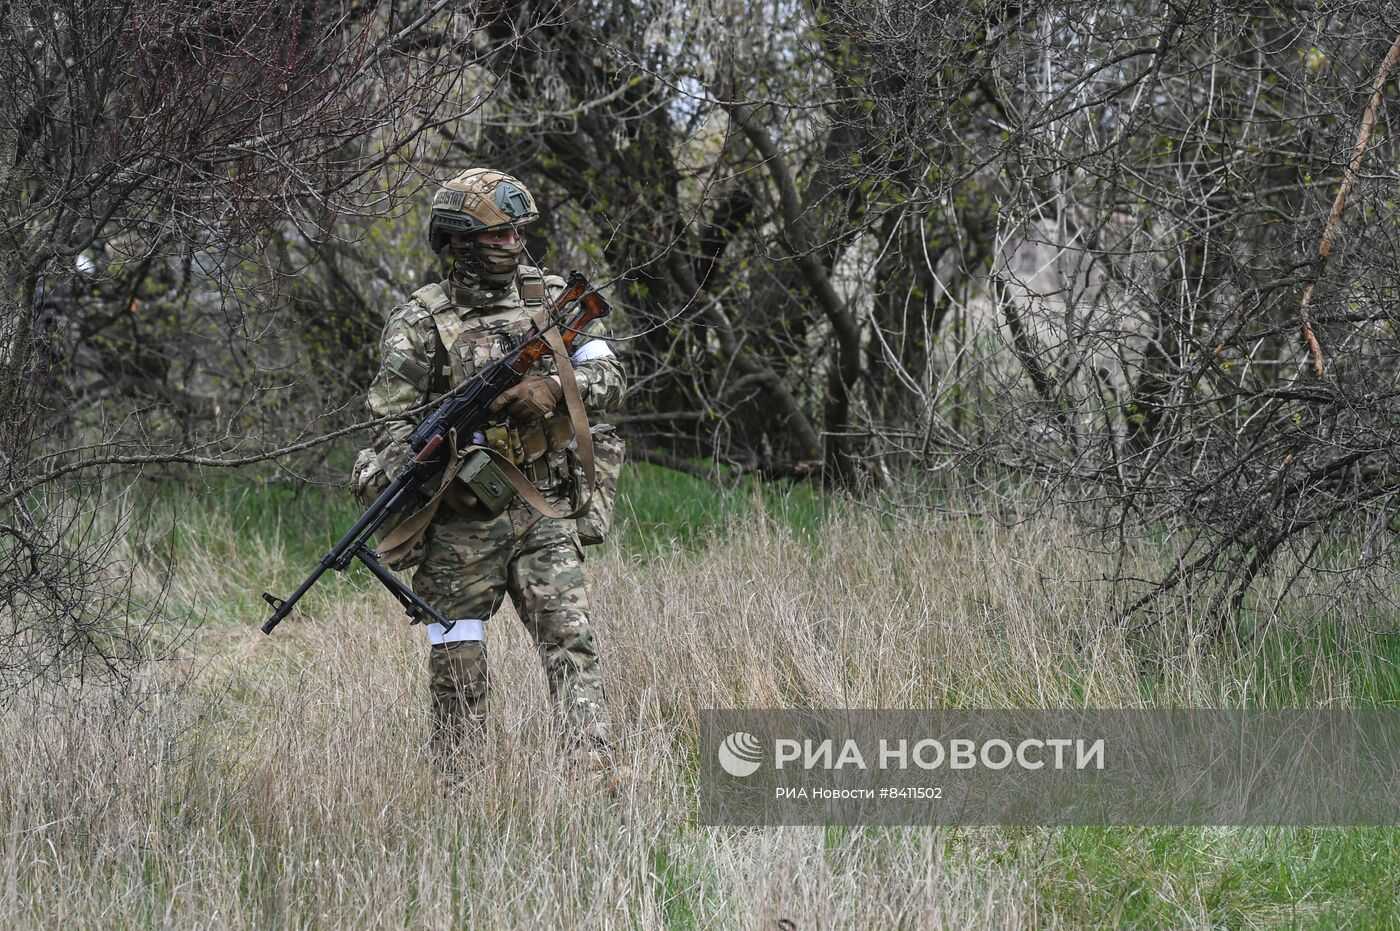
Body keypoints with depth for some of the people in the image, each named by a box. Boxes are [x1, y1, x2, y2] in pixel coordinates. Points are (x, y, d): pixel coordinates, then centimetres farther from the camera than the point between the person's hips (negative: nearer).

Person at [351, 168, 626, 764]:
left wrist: (552, 386, -18)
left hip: (542, 514, 2)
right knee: (458, 669, 2)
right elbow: (393, 421, -6)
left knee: (572, 643, -9)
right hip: (461, 520, -2)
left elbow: (608, 377, 2)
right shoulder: (420, 322, -2)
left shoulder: (550, 297, 7)